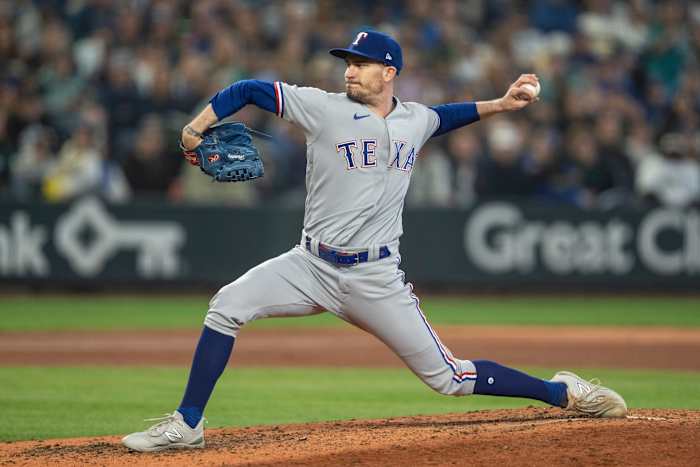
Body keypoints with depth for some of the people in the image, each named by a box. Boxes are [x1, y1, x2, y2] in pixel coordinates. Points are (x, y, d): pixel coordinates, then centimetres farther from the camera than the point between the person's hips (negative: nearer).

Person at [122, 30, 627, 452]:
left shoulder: (415, 119, 4)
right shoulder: (324, 108, -6)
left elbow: (441, 116, 30)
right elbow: (251, 90, -5)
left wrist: (500, 104, 21)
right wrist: (198, 126, -17)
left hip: (376, 278, 0)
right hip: (312, 266, 0)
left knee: (448, 377, -2)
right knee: (228, 305, -19)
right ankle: (187, 425, -9)